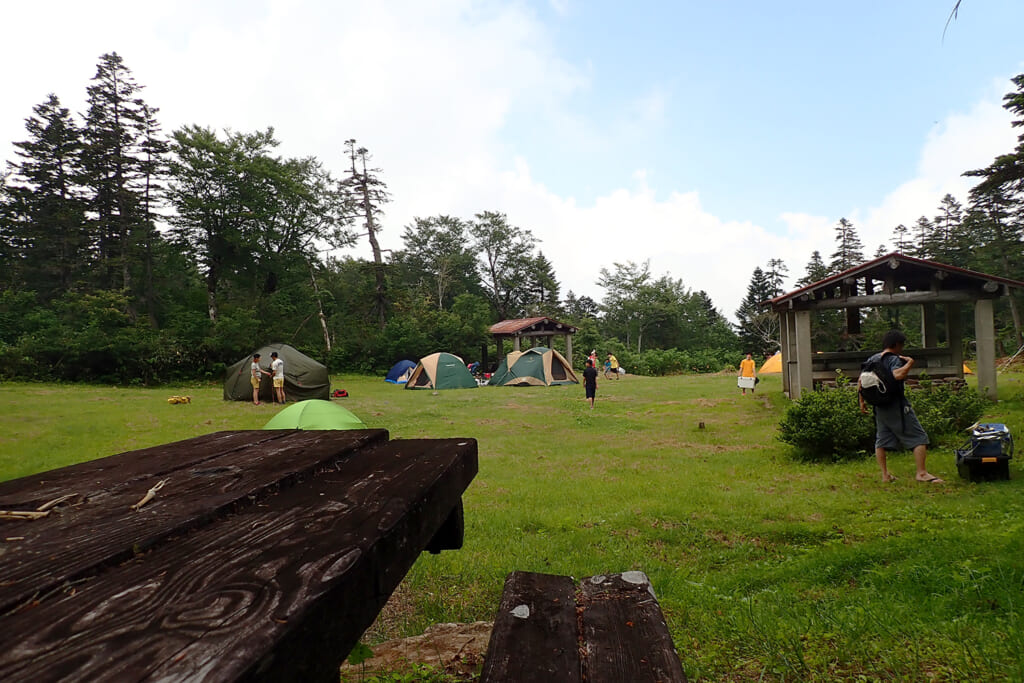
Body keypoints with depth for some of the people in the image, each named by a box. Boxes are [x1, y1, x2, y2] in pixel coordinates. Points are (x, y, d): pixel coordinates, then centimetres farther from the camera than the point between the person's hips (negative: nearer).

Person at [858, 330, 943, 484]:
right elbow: (898, 375, -31)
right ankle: (921, 473, -3)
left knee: (881, 440, 12)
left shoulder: (872, 359, 11)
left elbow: (860, 381, 11)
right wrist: (910, 363, -16)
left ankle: (885, 474, 14)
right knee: (919, 438, 0)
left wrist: (862, 401, 16)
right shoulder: (894, 359, -10)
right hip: (897, 406, -7)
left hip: (879, 407, 7)